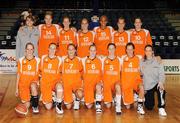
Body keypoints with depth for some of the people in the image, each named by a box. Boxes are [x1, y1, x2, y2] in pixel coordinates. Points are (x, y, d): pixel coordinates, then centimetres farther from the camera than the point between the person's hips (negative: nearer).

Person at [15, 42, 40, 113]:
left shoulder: (37, 60, -3)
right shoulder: (21, 60, 0)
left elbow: (39, 74, 4)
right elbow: (18, 75, 5)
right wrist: (16, 88, 5)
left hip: (34, 82, -1)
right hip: (23, 84, 1)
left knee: (33, 86, -38)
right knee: (27, 106, -7)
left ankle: (35, 106, -16)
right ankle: (29, 99, 30)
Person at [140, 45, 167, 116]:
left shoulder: (157, 61, -2)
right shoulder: (142, 62, 5)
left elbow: (161, 73, -10)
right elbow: (140, 74, 5)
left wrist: (161, 82, -28)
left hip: (156, 83, -2)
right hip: (147, 86, 2)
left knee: (161, 90, -39)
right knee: (149, 107, 0)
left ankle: (161, 108, -22)